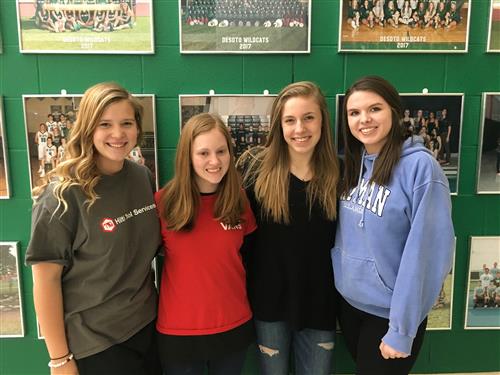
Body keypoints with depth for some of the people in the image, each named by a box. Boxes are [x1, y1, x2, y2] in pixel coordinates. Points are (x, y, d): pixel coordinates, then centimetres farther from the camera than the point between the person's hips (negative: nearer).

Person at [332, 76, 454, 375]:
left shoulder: (420, 166, -19)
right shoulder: (352, 163, 1)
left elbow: (427, 253, -20)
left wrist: (401, 329, -18)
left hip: (390, 311, -6)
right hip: (349, 300, 6)